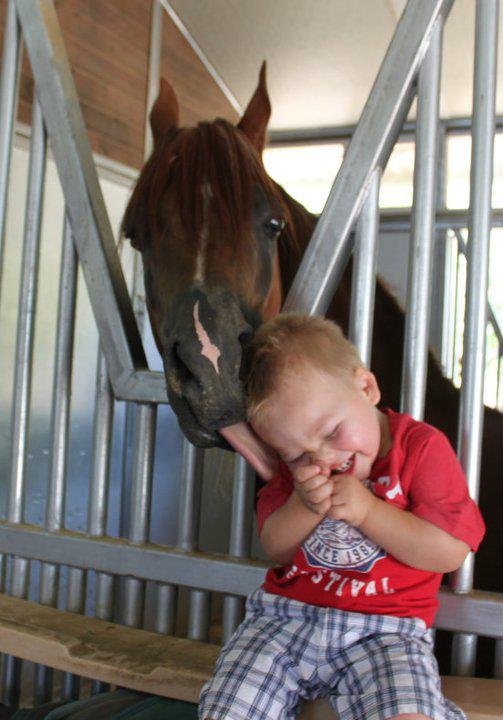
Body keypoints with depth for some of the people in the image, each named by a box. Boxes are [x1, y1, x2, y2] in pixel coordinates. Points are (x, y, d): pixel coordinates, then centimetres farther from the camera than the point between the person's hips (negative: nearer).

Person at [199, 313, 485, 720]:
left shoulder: (422, 447, -5)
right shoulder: (296, 464, 9)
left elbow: (450, 552, -9)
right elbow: (275, 549, 7)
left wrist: (368, 510, -17)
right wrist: (303, 507, -13)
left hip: (383, 631, -3)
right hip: (284, 615, 3)